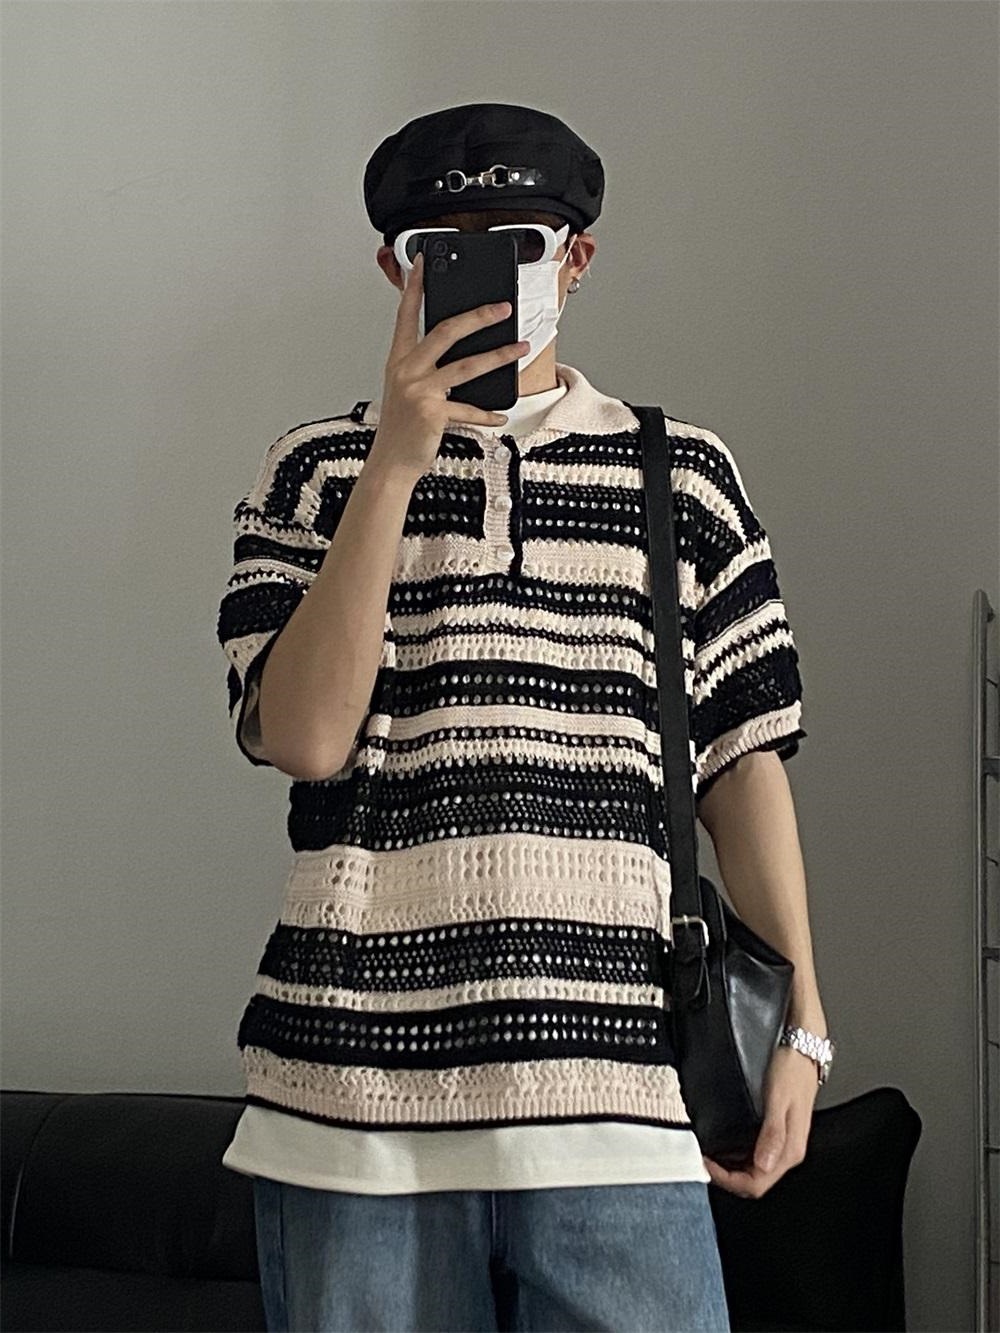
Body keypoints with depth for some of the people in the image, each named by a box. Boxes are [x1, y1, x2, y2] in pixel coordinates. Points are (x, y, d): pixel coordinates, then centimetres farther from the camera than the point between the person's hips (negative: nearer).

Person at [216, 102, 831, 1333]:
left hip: (614, 1093, 0)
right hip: (356, 1098, 0)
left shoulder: (685, 474, 9)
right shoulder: (317, 471, 8)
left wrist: (797, 1020, 2)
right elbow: (303, 738, -6)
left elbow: (743, 761, 9)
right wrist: (396, 461, -11)